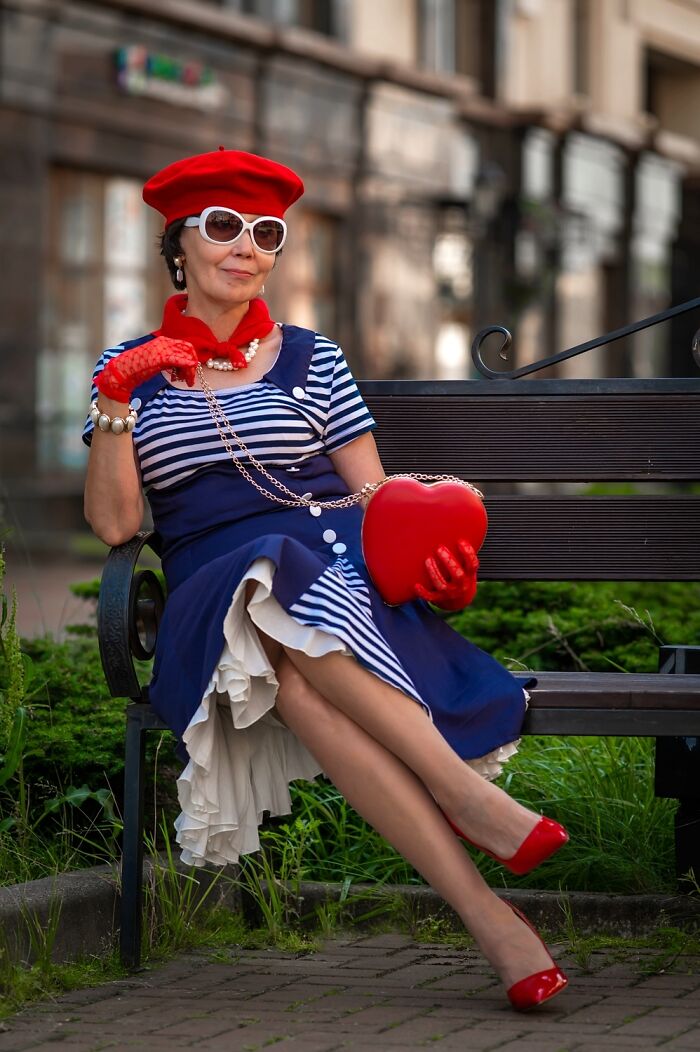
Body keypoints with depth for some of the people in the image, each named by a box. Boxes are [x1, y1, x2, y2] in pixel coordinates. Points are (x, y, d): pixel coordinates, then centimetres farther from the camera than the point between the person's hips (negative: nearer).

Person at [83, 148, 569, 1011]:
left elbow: (377, 496, 12)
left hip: (338, 565, 0)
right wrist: (114, 401, -6)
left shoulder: (311, 359, 17)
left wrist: (431, 549, -10)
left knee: (296, 661, -39)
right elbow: (112, 524, 6)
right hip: (218, 592, 0)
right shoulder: (132, 371, 16)